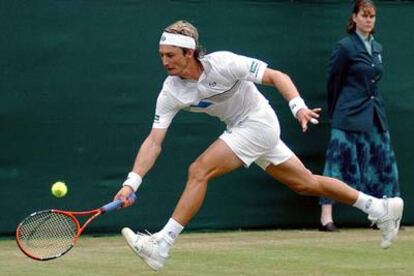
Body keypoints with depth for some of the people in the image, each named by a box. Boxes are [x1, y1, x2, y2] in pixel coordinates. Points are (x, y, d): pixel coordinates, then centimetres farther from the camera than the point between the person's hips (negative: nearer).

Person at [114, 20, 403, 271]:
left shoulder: (222, 63, -25)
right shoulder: (170, 92, -9)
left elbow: (277, 76, -18)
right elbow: (154, 141, -11)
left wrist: (298, 106, -34)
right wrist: (131, 183, -22)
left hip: (259, 123, -7)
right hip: (240, 130, 7)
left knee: (199, 171, -21)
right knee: (306, 183, 14)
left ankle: (162, 245, -19)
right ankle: (382, 208, 27)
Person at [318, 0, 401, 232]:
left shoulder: (377, 48, 12)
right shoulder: (346, 46, -7)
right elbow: (333, 82, -1)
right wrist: (334, 112, 7)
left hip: (375, 115, 7)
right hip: (350, 116, -7)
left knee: (382, 161, 6)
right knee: (341, 161, -7)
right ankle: (326, 217, -8)